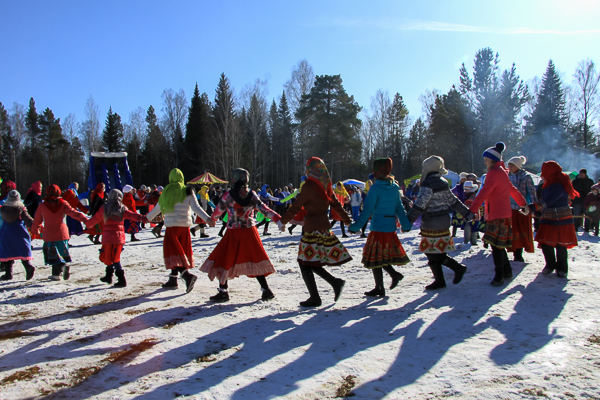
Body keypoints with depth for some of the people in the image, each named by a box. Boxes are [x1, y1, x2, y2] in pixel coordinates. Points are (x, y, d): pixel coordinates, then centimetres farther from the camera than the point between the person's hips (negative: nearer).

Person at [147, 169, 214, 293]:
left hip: (171, 226, -3)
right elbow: (196, 208, -10)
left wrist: (147, 218, 32)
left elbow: (157, 209, 15)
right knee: (178, 252, 14)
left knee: (174, 253, -3)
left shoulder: (166, 193, 3)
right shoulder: (188, 192, 2)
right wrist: (207, 218, -14)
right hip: (185, 226, 3)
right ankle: (173, 280, 20)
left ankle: (187, 275, -24)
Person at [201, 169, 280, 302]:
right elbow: (264, 209, -10)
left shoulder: (228, 196, -8)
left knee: (224, 261, 9)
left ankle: (223, 291, 13)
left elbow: (219, 210, 8)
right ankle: (266, 290, 9)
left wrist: (213, 218, 28)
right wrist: (278, 219, -10)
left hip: (233, 234, -3)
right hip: (250, 232, 3)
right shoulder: (252, 195, -2)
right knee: (255, 260, 10)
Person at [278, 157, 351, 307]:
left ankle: (315, 298, 3)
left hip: (313, 228, -8)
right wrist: (348, 222, 26)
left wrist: (282, 221, 2)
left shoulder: (309, 186, -13)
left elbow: (296, 207, -9)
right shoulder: (326, 186, 9)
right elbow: (336, 205, 15)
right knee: (312, 263, 17)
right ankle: (335, 282, 10)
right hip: (325, 227, 8)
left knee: (305, 263, 0)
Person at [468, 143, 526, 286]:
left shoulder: (494, 173, -14)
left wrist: (472, 210, -29)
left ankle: (499, 276, -2)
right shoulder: (502, 172, 16)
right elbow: (513, 190, 26)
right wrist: (524, 204, 36)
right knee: (498, 245, 15)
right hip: (502, 214, 10)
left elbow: (483, 193, -24)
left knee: (496, 245, -7)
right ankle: (507, 271, 25)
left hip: (498, 215, -10)